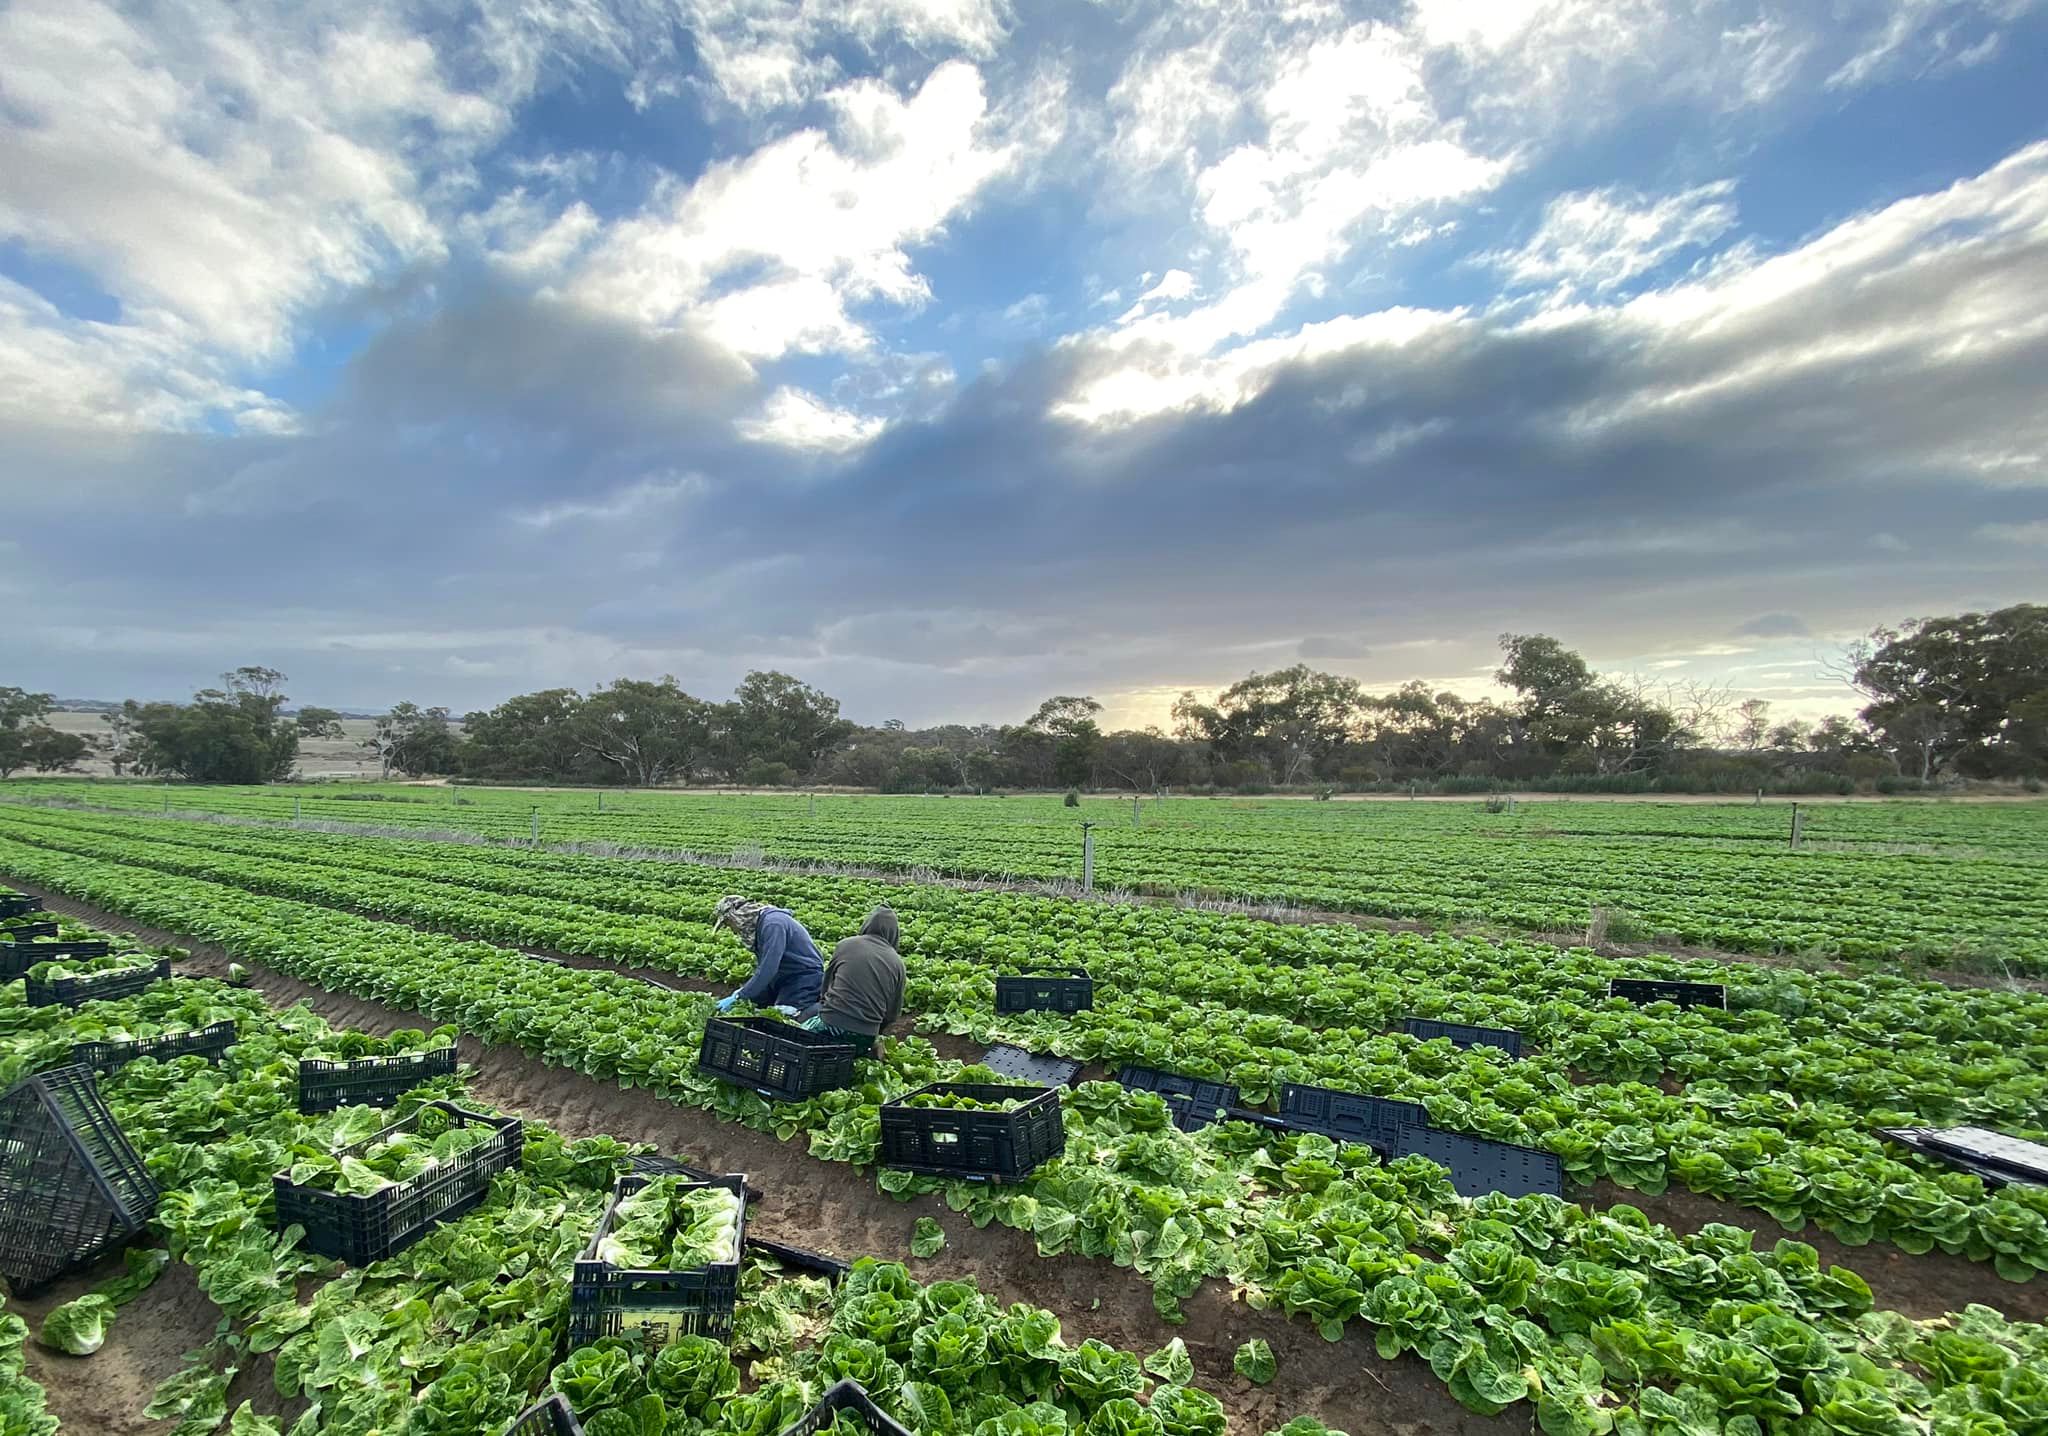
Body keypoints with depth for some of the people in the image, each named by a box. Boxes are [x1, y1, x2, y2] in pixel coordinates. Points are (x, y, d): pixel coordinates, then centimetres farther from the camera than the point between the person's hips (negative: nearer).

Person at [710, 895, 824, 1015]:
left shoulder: (773, 923, -22)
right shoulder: (759, 924, 9)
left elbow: (767, 969, -27)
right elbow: (762, 968, 16)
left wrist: (738, 997, -23)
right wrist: (744, 991, 7)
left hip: (805, 980, -9)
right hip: (786, 981, 9)